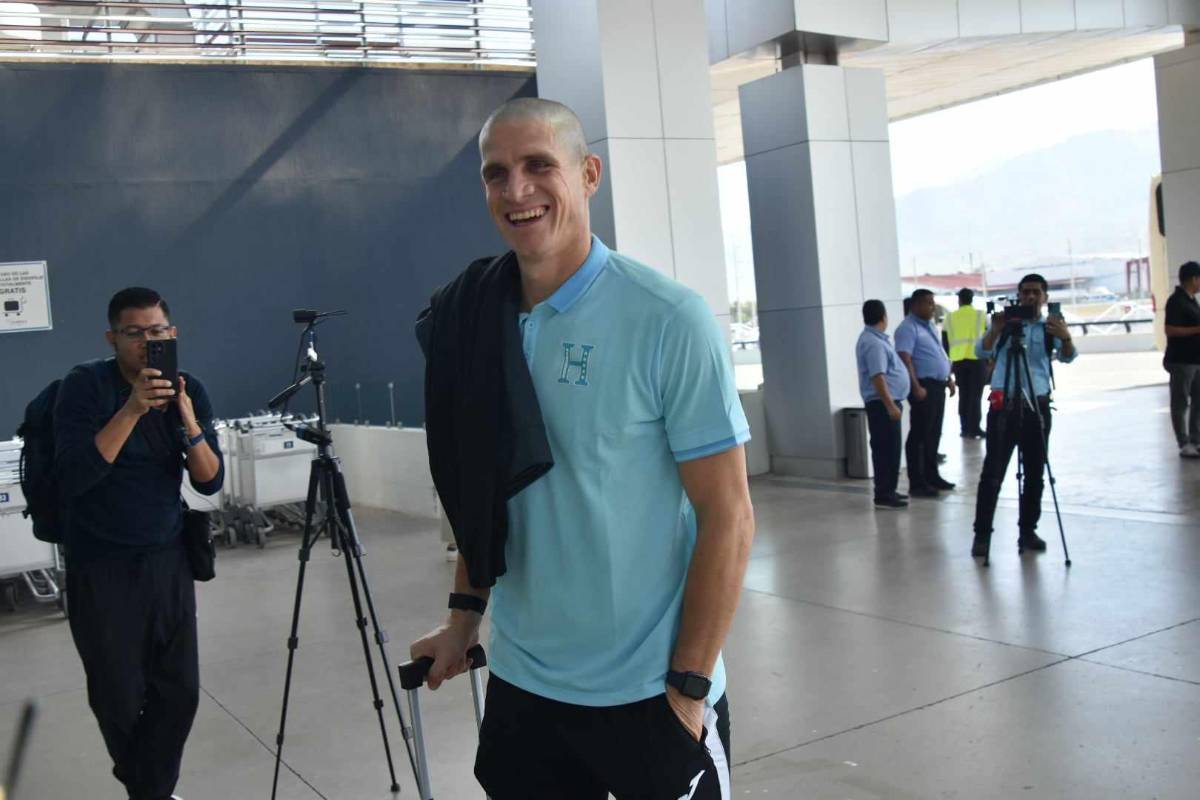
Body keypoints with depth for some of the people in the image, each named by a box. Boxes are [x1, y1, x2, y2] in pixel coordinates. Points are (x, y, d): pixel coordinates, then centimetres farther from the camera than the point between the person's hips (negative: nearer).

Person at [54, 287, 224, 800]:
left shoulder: (189, 390, 0)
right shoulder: (84, 386, -11)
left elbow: (210, 482, -5)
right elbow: (71, 479, -22)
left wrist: (188, 421, -21)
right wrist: (131, 411, -29)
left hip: (169, 559, 3)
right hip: (101, 566, -3)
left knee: (179, 690, -1)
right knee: (118, 697, 7)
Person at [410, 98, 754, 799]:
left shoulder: (670, 321, -14)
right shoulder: (477, 322, 2)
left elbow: (729, 516, -14)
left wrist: (688, 689, -14)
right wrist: (464, 616, 9)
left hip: (650, 696, -4)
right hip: (521, 685, 5)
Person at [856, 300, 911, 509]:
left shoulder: (875, 339, 15)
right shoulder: (873, 343, -18)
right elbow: (877, 377, -24)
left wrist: (893, 403, 23)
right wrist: (890, 405, -26)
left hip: (888, 401, 11)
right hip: (882, 403, -11)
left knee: (890, 449, 15)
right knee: (885, 449, -8)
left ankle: (888, 490, 22)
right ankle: (883, 495, -6)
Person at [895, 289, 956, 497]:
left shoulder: (930, 326, 18)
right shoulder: (907, 328, -12)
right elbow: (905, 360, -20)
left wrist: (949, 378, 21)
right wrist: (916, 387, -26)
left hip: (938, 385, 9)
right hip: (924, 386, -9)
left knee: (934, 433, 14)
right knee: (919, 434, -7)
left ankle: (931, 476, 22)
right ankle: (916, 483, -5)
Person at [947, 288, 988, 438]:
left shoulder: (950, 317, 7)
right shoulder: (981, 315, 3)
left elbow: (946, 342, 8)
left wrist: (948, 362, 16)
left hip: (958, 360, 2)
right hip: (977, 359, -2)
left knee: (963, 395, 10)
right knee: (975, 395, 1)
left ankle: (965, 429, 10)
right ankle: (974, 429, -2)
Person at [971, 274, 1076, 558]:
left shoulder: (1050, 327, 5)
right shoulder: (1006, 324, 3)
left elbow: (1068, 357, -13)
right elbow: (982, 352, -11)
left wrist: (1066, 337, -35)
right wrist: (995, 330, -30)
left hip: (1037, 406, 2)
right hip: (1004, 405, -2)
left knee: (1035, 473, 8)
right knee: (992, 472, -4)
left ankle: (1027, 531, 19)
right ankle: (982, 534, -1)